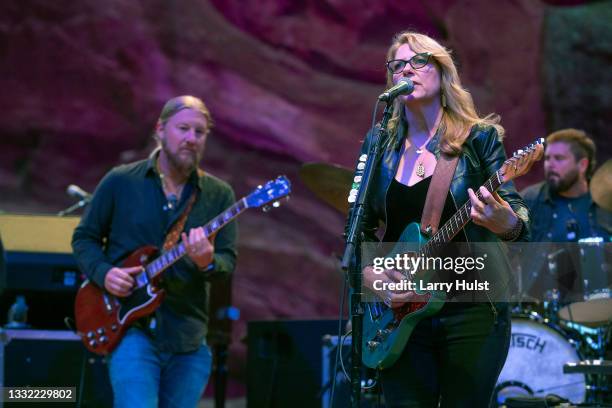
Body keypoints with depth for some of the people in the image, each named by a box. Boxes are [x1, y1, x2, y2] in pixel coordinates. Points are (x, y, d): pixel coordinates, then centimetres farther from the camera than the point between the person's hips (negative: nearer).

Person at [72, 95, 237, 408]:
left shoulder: (218, 195, 5)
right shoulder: (120, 182, 1)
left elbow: (228, 260, 0)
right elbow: (84, 238, 9)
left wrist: (207, 263, -23)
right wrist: (104, 273, -10)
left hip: (188, 339, 3)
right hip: (132, 330, -3)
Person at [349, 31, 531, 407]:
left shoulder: (479, 138, -2)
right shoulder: (379, 146, 9)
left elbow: (519, 220, -9)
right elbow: (360, 228, 13)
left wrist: (507, 224, -33)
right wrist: (369, 274, -6)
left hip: (471, 309, -3)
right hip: (401, 311, 3)